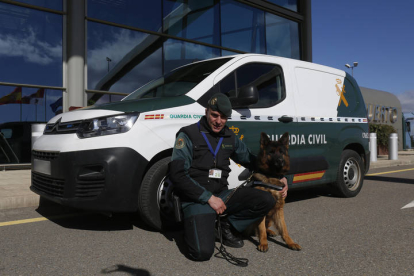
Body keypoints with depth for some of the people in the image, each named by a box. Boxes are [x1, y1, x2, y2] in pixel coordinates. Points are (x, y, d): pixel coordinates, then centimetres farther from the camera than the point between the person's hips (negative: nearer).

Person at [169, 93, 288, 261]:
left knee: (267, 200, -14)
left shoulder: (229, 137, 11)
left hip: (222, 194, 6)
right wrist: (209, 198, -16)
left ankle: (227, 226, 6)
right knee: (203, 252, -25)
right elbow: (177, 175, -13)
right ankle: (195, 228, 10)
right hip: (197, 200, -5)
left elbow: (251, 160, 23)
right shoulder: (189, 135, -7)